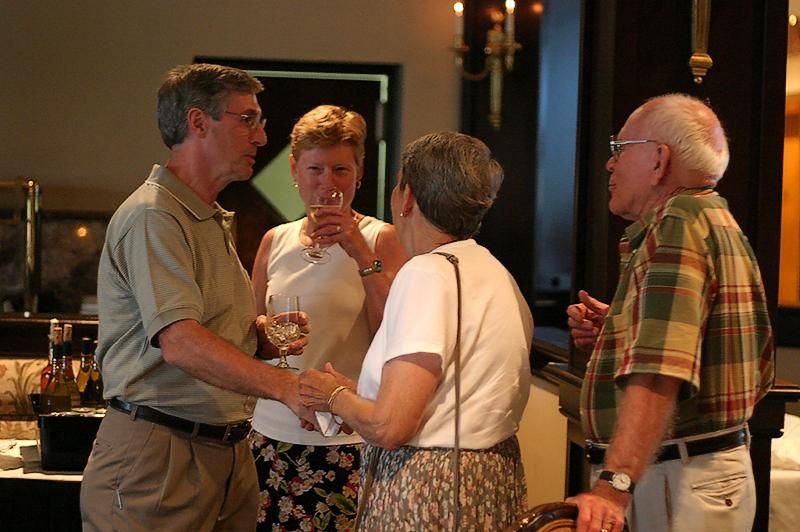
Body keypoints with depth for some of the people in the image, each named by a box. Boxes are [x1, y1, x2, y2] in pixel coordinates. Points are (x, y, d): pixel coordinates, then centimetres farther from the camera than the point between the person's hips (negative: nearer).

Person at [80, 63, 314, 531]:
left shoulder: (216, 221, 19)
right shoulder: (152, 217, -13)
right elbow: (181, 344, -26)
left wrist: (267, 336, 4)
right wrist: (288, 387, -34)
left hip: (228, 453, 9)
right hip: (157, 455, -9)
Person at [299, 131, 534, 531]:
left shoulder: (428, 274, -16)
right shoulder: (497, 274, 10)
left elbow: (388, 427, -21)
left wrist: (335, 396, -1)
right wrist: (356, 392, 16)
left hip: (426, 495, -9)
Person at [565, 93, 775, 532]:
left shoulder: (676, 222, -15)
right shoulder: (721, 224, 17)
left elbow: (659, 371, -28)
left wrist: (614, 486, -36)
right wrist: (616, 332, 12)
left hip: (678, 480, -10)